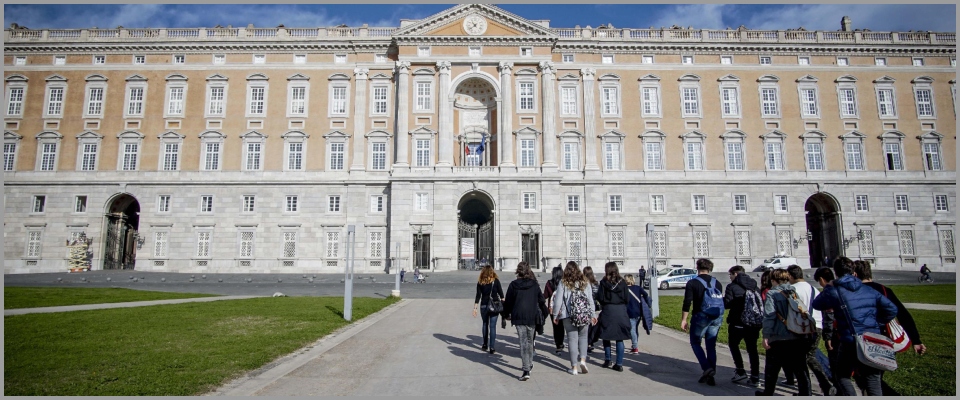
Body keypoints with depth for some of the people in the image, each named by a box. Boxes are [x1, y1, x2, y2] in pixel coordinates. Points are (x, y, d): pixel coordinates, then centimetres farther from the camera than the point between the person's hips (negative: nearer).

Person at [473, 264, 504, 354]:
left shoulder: (480, 282, -2)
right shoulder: (496, 281, -4)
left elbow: (478, 296, -3)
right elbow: (501, 294, -2)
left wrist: (475, 308, 1)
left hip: (484, 306, 1)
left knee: (485, 324, 18)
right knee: (493, 326, 2)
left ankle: (485, 345, 25)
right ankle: (492, 348, 2)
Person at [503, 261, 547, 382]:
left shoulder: (513, 285, -4)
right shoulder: (534, 284, 2)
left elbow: (508, 302, 2)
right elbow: (541, 300, 8)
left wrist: (506, 313, 18)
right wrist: (545, 313, 22)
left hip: (518, 317, -2)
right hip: (532, 317, 3)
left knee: (523, 342, -5)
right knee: (530, 341, 19)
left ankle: (526, 370, -14)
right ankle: (529, 364, 33)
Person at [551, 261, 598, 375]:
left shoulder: (563, 283, -2)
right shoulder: (585, 282, 6)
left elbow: (558, 300, -2)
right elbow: (590, 300, 7)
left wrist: (555, 315, 6)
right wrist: (593, 315, 13)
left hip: (568, 316, -2)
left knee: (572, 339, 4)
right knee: (583, 337, 17)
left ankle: (574, 367, 6)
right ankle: (583, 359, 0)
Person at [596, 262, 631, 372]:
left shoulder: (604, 282, -6)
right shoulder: (622, 282, 0)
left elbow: (600, 298, -9)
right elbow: (627, 298, 1)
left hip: (608, 310, -2)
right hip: (621, 311, 2)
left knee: (606, 336, 14)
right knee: (619, 338, 6)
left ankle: (608, 359, 20)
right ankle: (619, 364, 6)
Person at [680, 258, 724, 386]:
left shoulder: (692, 283, -6)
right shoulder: (717, 283, 9)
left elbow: (687, 303, -11)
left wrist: (683, 320, -6)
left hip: (701, 317, -5)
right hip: (716, 318, 5)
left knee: (695, 343, 11)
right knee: (711, 346, 11)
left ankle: (707, 368, -7)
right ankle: (710, 376, 13)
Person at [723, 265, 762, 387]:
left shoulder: (732, 287, -9)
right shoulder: (755, 286, 8)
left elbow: (727, 304, -16)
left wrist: (723, 297, 4)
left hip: (737, 323, -5)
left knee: (733, 345, 14)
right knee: (752, 349, 10)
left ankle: (740, 371, 7)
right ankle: (755, 377, 10)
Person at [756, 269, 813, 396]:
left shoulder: (772, 294, -7)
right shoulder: (796, 292, 9)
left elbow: (769, 316, -15)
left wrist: (766, 336, -13)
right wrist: (806, 333, 19)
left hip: (778, 338, -4)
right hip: (800, 338, 4)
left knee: (772, 369, 11)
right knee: (800, 369, 12)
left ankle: (767, 394, 22)